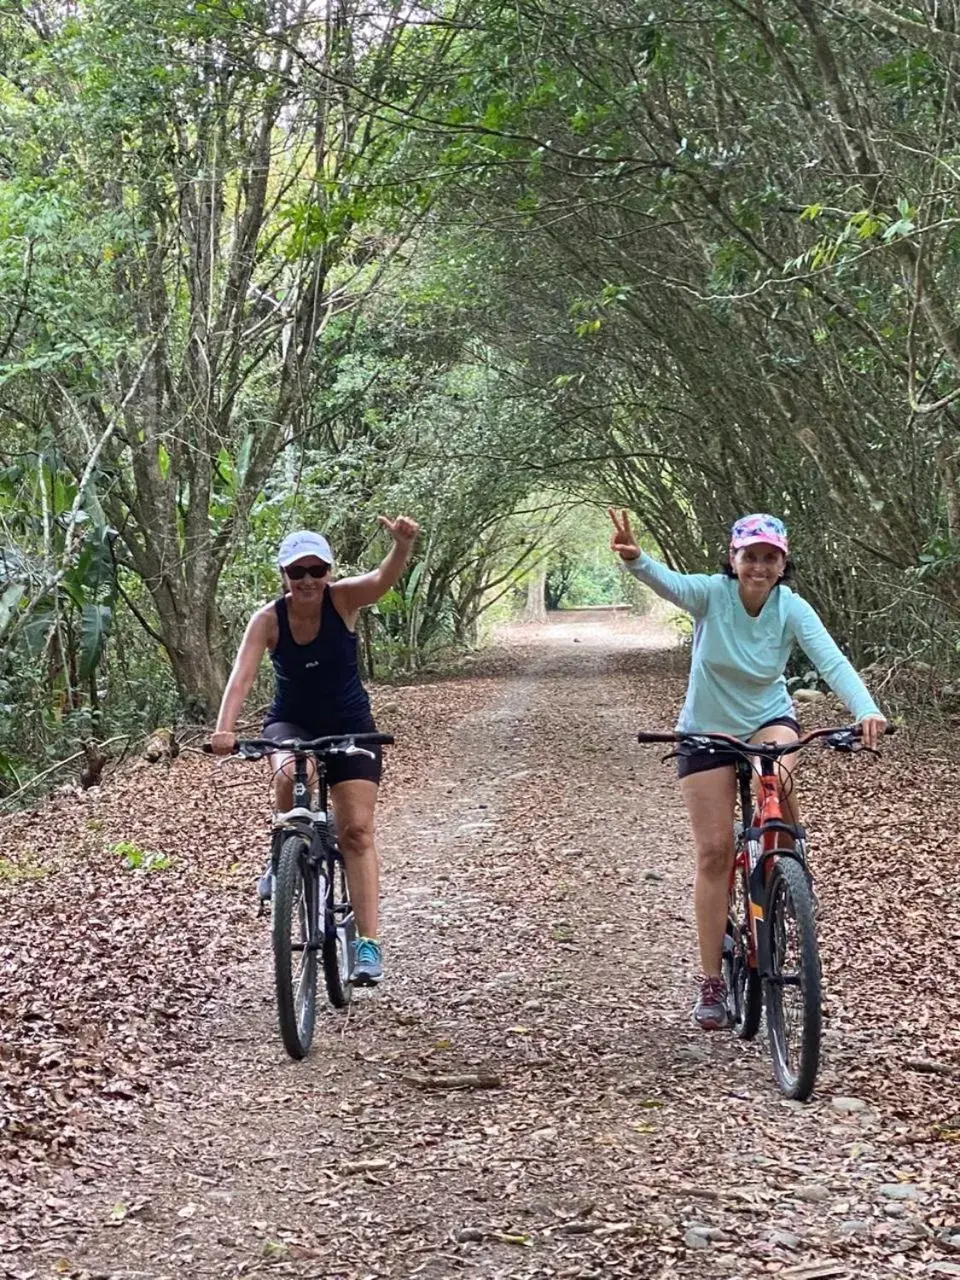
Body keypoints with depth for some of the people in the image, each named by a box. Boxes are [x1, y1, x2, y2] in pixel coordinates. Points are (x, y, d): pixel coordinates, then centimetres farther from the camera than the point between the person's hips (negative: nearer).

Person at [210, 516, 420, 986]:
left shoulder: (343, 599, -17)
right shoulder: (268, 619, -16)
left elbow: (385, 578, -36)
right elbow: (241, 675, -27)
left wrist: (403, 544, -58)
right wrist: (224, 728, -44)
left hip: (349, 725, 0)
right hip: (291, 723, 0)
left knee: (356, 830, -9)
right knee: (290, 774, -35)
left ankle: (369, 943, -9)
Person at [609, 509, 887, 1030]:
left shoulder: (792, 609, -16)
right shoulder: (712, 594, -19)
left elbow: (832, 662, -29)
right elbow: (668, 582, -39)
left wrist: (865, 710, -47)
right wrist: (634, 559, -62)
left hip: (768, 719, 0)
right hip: (707, 731, 0)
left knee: (778, 777, -35)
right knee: (714, 851, -4)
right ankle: (711, 982, 6)